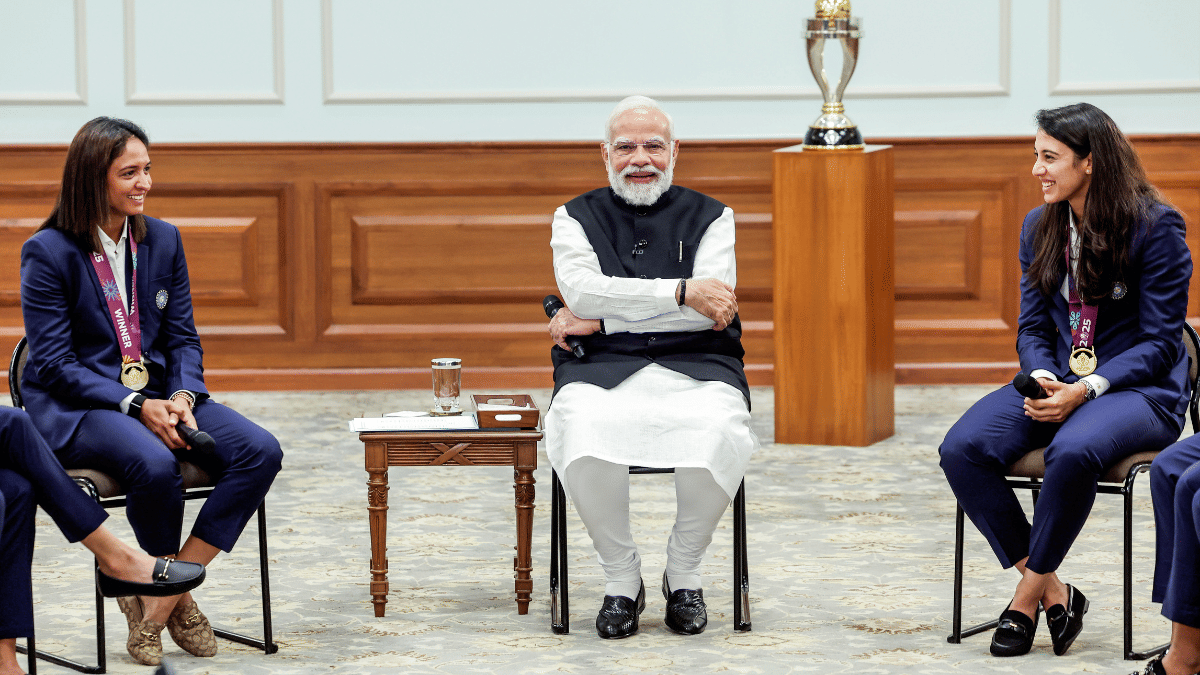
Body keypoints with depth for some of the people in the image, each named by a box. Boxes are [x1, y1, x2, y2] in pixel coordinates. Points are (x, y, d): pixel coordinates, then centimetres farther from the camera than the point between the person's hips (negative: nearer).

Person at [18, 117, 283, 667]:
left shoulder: (163, 240, 9)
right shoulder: (47, 252, -7)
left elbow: (183, 337, 12)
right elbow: (55, 363, -11)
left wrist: (183, 396, -11)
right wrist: (135, 406, -21)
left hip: (158, 397, 6)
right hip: (74, 409, -6)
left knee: (260, 451, -20)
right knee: (155, 463, -38)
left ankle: (157, 601, -15)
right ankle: (178, 599, -10)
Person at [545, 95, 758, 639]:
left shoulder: (710, 218, 14)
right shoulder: (576, 218, 16)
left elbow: (711, 310, -3)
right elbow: (581, 290, -5)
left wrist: (603, 317, -7)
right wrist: (682, 292, -11)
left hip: (694, 368, 0)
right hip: (602, 371, 0)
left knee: (718, 431, -35)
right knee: (585, 433, -36)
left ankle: (684, 573, -7)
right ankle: (621, 579, -12)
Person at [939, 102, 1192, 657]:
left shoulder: (1155, 225, -9)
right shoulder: (1039, 227, 9)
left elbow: (1159, 342, -10)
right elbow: (1033, 329, 11)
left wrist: (1084, 391, -22)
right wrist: (1043, 380, -13)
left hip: (1140, 389, -6)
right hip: (1058, 383, 6)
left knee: (1072, 450, -39)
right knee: (962, 448, -22)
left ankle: (1028, 595, -17)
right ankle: (1055, 593, -14)